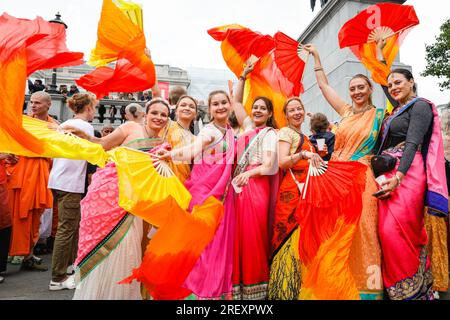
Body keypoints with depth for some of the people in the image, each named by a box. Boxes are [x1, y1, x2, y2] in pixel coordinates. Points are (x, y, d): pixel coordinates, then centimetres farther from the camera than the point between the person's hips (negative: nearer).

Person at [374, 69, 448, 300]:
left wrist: (398, 177, -23)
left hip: (407, 174, -7)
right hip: (387, 174, 7)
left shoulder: (420, 106, 0)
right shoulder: (395, 112, 24)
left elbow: (413, 143, -13)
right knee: (387, 231, 2)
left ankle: (411, 290, -2)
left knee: (395, 231, -15)